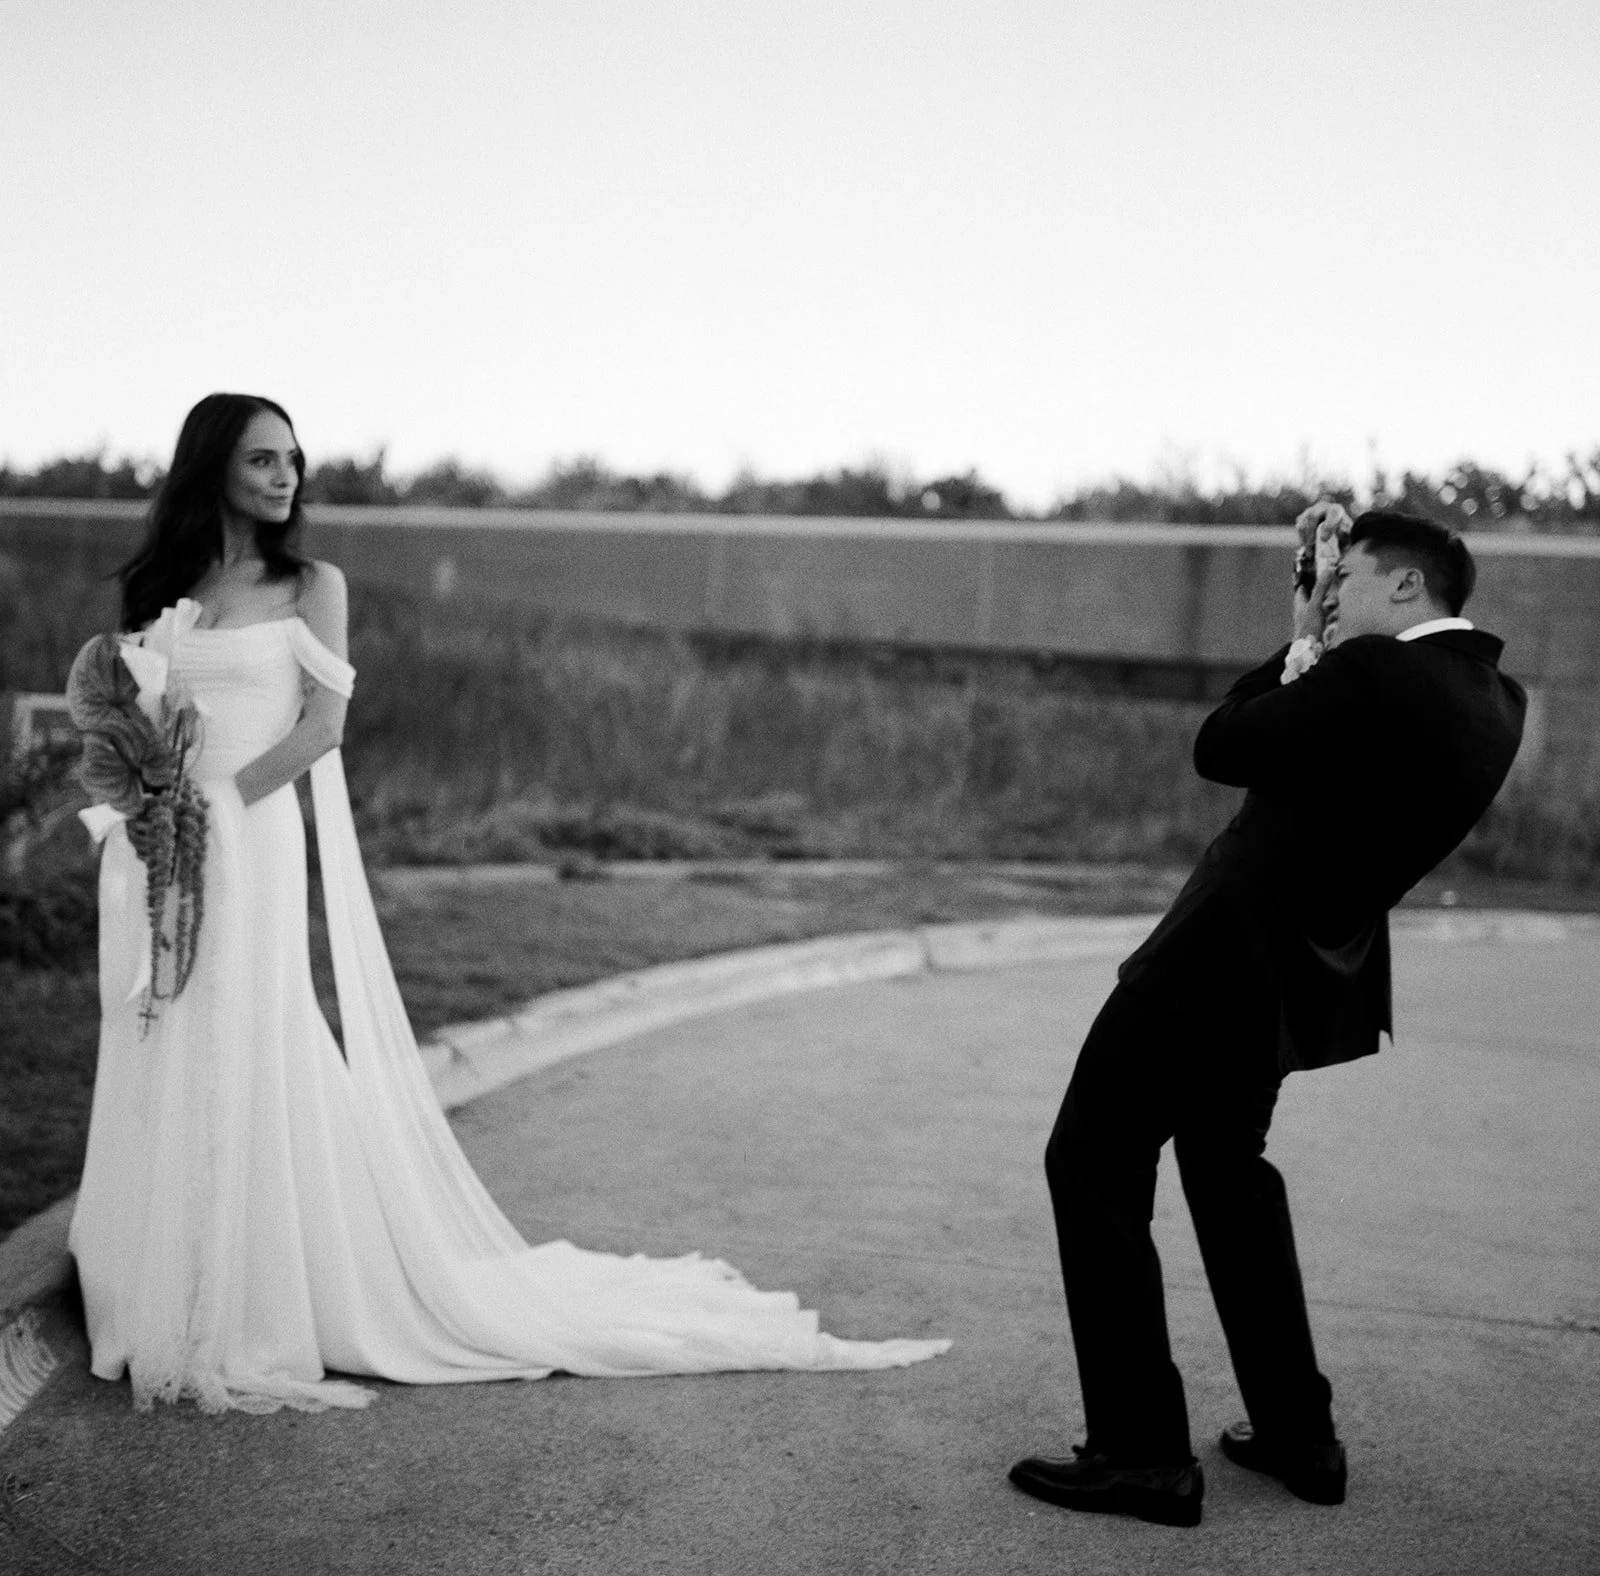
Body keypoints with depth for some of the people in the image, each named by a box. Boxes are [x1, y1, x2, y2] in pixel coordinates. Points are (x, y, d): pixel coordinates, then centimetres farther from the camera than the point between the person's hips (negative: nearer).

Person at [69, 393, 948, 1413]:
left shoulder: (310, 586, 1)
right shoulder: (156, 588, 13)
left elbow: (322, 726, -8)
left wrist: (215, 803, -14)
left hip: (248, 847, -4)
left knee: (247, 1072, -4)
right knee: (161, 1072, 8)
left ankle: (253, 1316, 5)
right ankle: (170, 1310, 19)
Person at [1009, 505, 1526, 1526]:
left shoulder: (1375, 675, -23)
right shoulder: (1495, 700, 4)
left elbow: (1220, 747, -12)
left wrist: (1300, 649, 0)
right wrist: (1318, 657, 4)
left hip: (1230, 953, -9)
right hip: (1309, 969, 9)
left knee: (1094, 1165, 1)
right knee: (1228, 1164, 26)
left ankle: (1141, 1453, 2)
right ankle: (1298, 1432, 32)